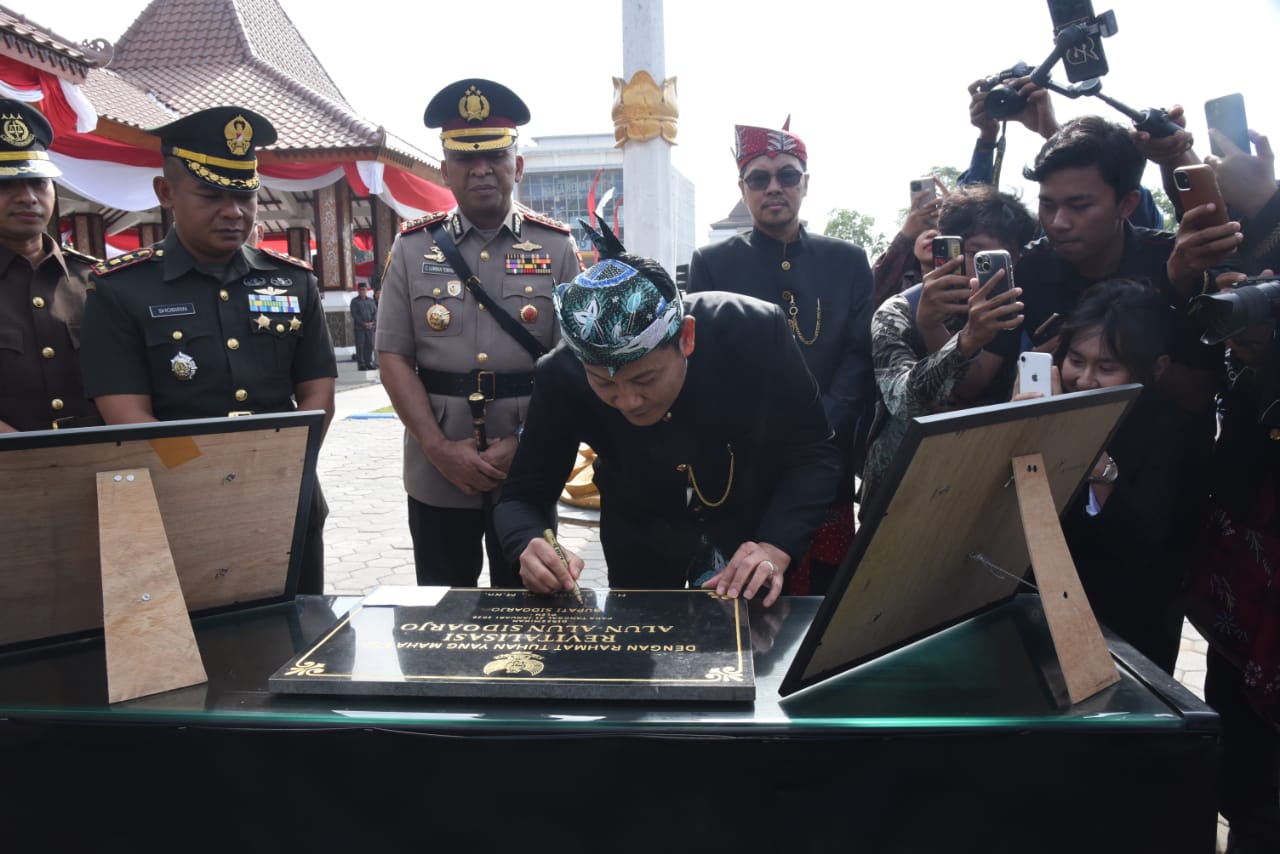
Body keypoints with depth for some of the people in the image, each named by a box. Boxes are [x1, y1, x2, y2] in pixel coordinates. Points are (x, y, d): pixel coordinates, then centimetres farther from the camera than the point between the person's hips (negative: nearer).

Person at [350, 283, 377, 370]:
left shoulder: (371, 300, 14)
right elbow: (354, 314, -4)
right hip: (359, 327, -3)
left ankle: (368, 362, 10)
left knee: (370, 345, 3)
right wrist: (363, 323, -13)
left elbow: (375, 312, 9)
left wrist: (372, 322, -8)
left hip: (370, 326, 3)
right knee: (360, 346, -5)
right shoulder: (355, 301, 3)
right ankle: (361, 363, -2)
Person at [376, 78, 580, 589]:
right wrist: (439, 448, -11)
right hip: (436, 474, 1)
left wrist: (526, 444, -13)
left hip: (529, 473, 0)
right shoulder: (412, 248, 3)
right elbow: (394, 357, 0)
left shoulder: (556, 247, 1)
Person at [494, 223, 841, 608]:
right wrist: (528, 547, -41)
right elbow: (522, 496, -18)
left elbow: (814, 453, -21)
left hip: (753, 530, 0)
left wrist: (776, 547, -36)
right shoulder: (561, 377, -27)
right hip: (643, 544, 1)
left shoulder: (757, 332, -31)